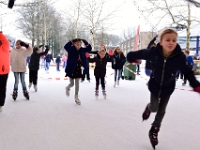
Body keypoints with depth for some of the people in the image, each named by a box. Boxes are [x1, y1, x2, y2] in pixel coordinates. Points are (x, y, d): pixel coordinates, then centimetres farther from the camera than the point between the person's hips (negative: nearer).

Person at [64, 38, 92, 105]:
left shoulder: (82, 50, 0)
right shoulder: (71, 49, -14)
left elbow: (89, 49, 8)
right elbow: (66, 46, -33)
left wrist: (86, 43, -9)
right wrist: (71, 41, -39)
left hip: (78, 69, 4)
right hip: (71, 69, -4)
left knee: (77, 84, 8)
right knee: (72, 83, 9)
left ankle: (76, 97, 23)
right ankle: (68, 88, 46)